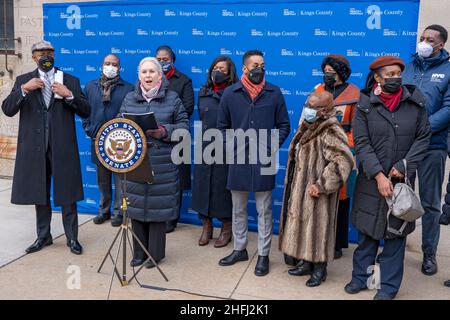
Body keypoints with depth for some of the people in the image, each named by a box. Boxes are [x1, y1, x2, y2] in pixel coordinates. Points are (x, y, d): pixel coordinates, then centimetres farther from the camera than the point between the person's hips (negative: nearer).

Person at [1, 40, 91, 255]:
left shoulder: (71, 81, 5)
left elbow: (85, 111, 0)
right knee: (39, 195, 13)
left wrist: (69, 95, -16)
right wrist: (24, 89, -15)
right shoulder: (23, 80, 8)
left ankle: (72, 238, 17)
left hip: (63, 147, -2)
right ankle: (43, 236, 28)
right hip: (35, 147, 2)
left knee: (67, 195, 4)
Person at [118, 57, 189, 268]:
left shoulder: (172, 98, 4)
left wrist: (165, 131, -14)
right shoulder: (129, 99, 12)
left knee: (158, 207, 1)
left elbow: (184, 125, 3)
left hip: (162, 163, -2)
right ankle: (139, 253, 23)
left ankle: (155, 253, 17)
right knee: (136, 206, 7)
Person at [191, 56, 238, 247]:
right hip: (205, 148, 5)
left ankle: (226, 229, 19)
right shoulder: (204, 93, 11)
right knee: (203, 185, 9)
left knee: (223, 187, 2)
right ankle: (206, 226, 25)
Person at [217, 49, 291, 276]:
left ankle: (263, 255, 18)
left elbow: (284, 125, 6)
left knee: (264, 210, 7)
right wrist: (230, 147, -2)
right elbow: (222, 126, 10)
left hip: (264, 160, -1)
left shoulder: (274, 93, 1)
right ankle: (239, 249, 30)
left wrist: (274, 146, -7)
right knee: (238, 209, 14)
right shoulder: (230, 93, 2)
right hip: (238, 159, 2)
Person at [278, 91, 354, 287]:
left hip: (315, 195, -9)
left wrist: (321, 185, -26)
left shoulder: (331, 133, -20)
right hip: (300, 192, 9)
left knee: (317, 228, 3)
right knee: (303, 226, 17)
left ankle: (320, 269, 20)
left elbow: (344, 162, -30)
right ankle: (307, 262, 33)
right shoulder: (308, 127, 9)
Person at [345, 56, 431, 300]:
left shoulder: (415, 101, -1)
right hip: (371, 180, -1)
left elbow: (423, 137, -1)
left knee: (396, 233, 9)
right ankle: (361, 276, 29)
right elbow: (361, 143, -8)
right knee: (368, 232, 11)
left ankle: (389, 285, 23)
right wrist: (379, 176, -15)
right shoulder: (365, 104, -4)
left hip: (402, 180, 1)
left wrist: (403, 167, -10)